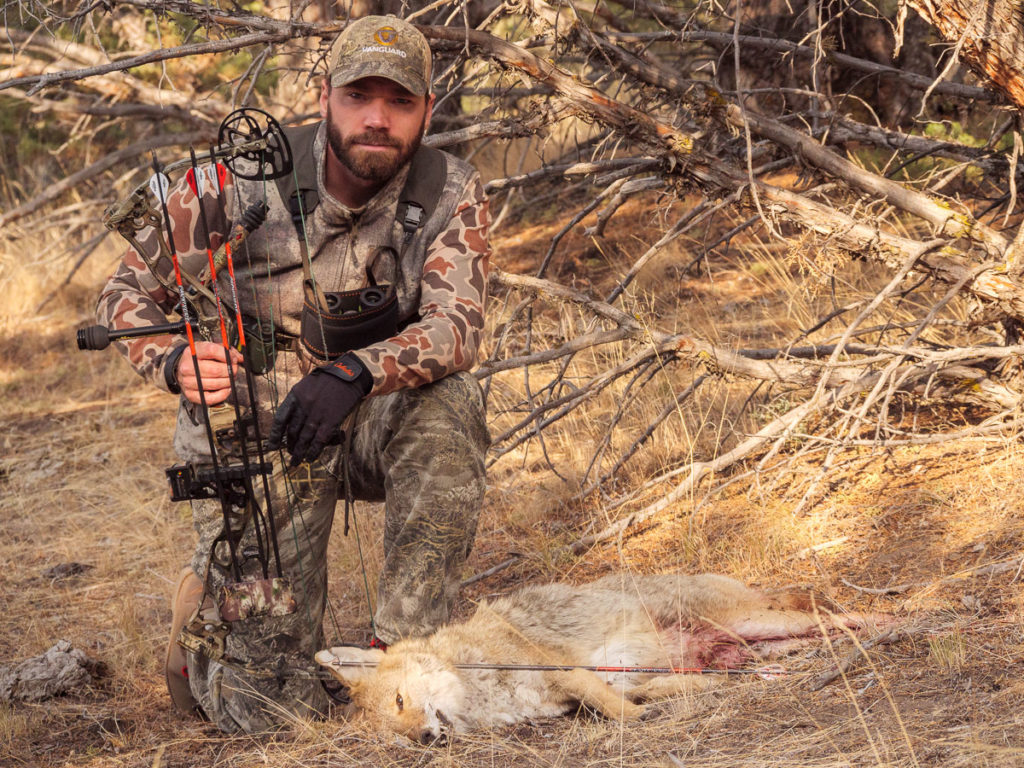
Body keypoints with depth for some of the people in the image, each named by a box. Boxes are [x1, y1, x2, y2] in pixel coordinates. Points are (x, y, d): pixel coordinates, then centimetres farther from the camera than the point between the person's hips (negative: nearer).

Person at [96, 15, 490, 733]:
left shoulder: (452, 195, -10)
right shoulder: (235, 182, -14)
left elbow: (457, 324, -24)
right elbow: (129, 291, -4)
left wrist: (355, 373, -43)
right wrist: (174, 361, -27)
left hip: (368, 426, 2)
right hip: (254, 435, -2)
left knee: (447, 405, -35)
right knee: (269, 707, -11)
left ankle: (402, 652, -21)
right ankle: (207, 599, 25)